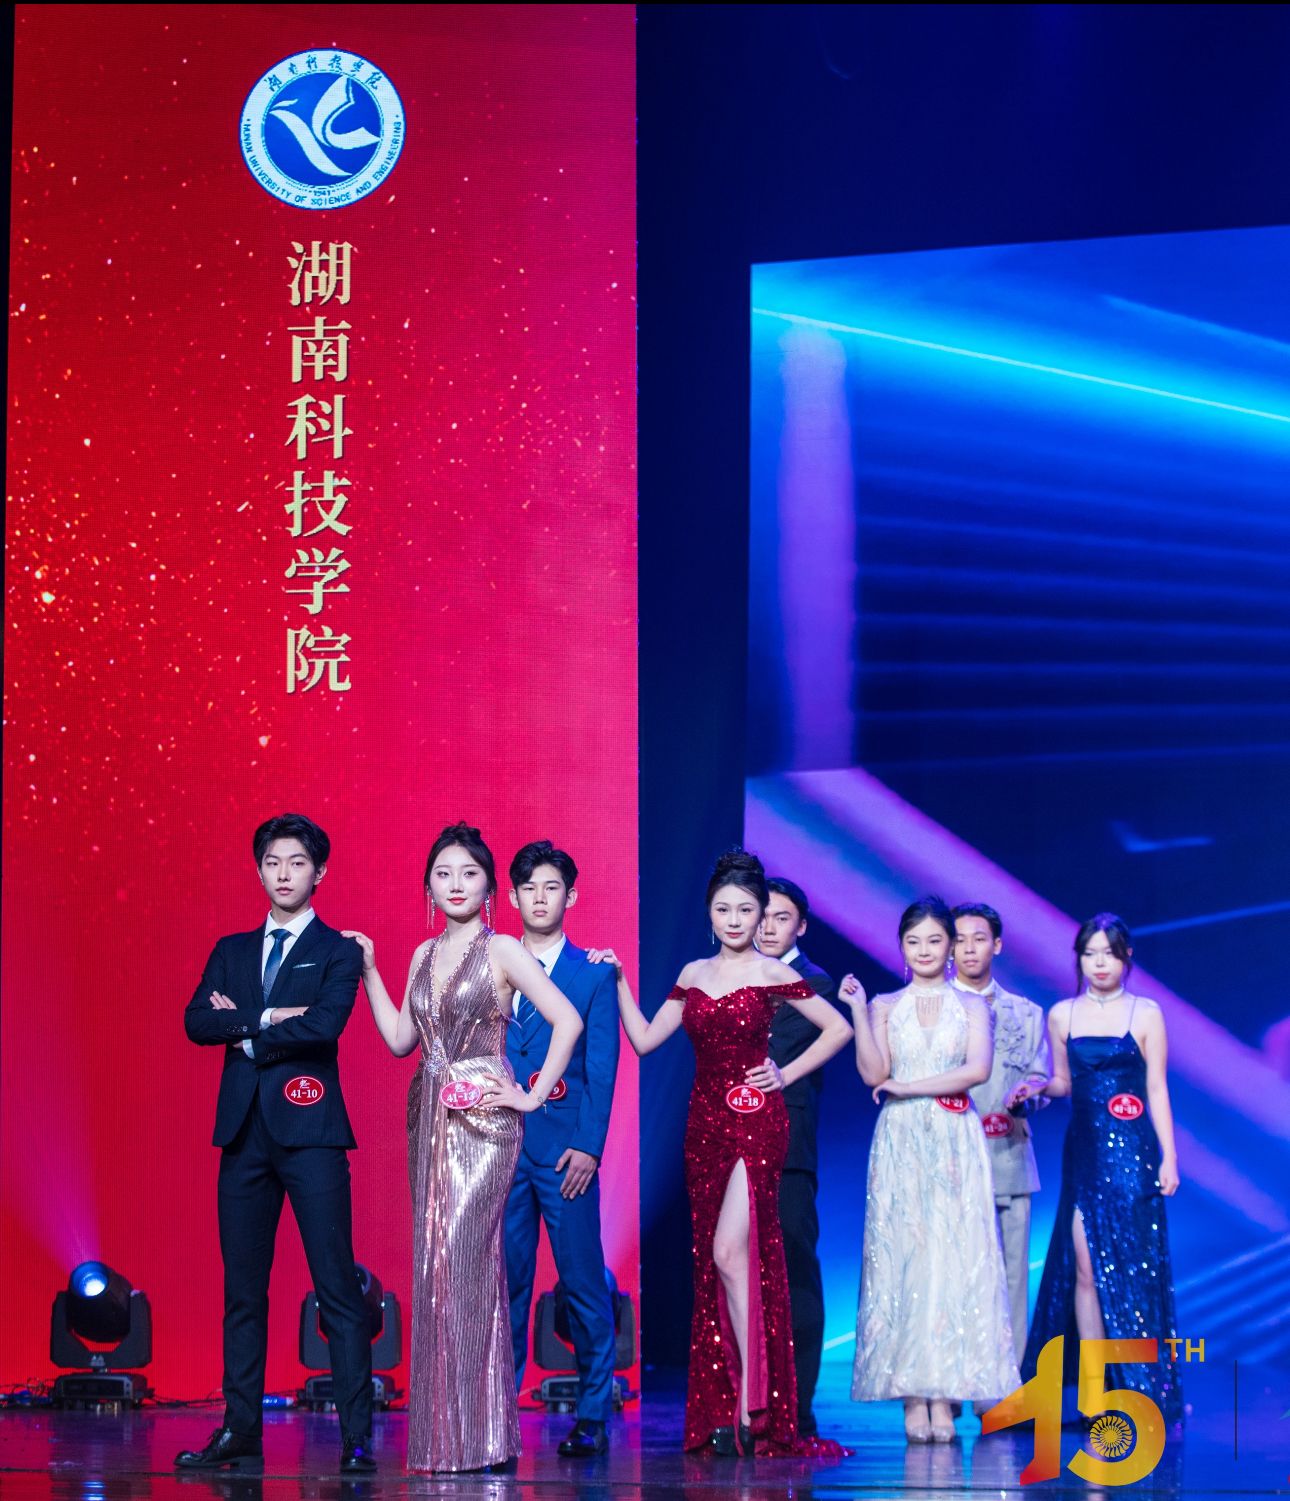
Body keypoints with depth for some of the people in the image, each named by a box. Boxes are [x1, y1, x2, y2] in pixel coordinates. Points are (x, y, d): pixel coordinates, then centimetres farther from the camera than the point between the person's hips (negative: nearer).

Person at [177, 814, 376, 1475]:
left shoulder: (337, 951, 4)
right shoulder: (231, 951, 18)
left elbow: (324, 1024, -13)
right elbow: (197, 1022, 2)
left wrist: (243, 1030, -4)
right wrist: (268, 1018, -11)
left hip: (309, 1130, -5)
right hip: (245, 1132, 5)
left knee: (337, 1288, -7)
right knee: (242, 1290, 6)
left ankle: (356, 1436, -6)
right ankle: (240, 1433, 10)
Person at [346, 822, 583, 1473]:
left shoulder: (502, 950, -4)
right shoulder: (425, 955, 15)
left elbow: (566, 1020, -10)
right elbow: (400, 1039, 14)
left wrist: (534, 1095, -10)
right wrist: (369, 972, 11)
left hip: (483, 1119, -7)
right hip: (430, 1119, 7)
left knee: (461, 1258, -13)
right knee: (433, 1262, 6)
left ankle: (476, 1433, -7)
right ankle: (440, 1431, 10)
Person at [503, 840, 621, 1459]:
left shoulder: (595, 973, 6)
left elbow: (601, 1067, 0)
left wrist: (587, 1145, -9)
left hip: (565, 1150, -2)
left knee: (583, 1283, 0)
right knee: (503, 1284, 3)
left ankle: (593, 1415, 6)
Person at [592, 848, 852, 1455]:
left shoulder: (773, 975, -2)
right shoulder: (693, 975, 12)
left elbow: (838, 1029, 3)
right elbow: (644, 1038, 12)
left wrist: (787, 1074, -1)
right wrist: (618, 982, 6)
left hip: (757, 1122, -6)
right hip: (705, 1125, 6)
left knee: (731, 1253, -16)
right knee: (712, 1263, 5)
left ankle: (753, 1406, -13)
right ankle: (723, 1409, 9)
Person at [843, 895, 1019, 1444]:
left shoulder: (972, 1007, 8)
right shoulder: (885, 1006, 10)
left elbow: (978, 1068, -7)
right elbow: (874, 1074, -2)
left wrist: (907, 1087, -9)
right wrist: (857, 1009, -9)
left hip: (955, 1145, 0)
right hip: (900, 1144, 1)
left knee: (954, 1257, -6)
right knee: (902, 1257, -5)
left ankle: (945, 1394, -6)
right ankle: (913, 1398, -5)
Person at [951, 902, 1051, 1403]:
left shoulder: (1026, 1014, 18)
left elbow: (1041, 1080, 12)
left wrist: (1026, 1096, -10)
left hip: (1007, 1158, 2)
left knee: (1008, 1275, -3)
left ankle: (1001, 1393, 0)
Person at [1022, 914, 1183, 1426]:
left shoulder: (1145, 1015, 1)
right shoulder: (1062, 1016, 8)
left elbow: (1157, 1089, 1)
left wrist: (1169, 1156, -3)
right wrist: (1040, 1087, -5)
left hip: (1132, 1153, -3)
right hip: (1084, 1150, 3)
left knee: (1133, 1268, -3)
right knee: (1085, 1268, -2)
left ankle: (1142, 1392, 3)